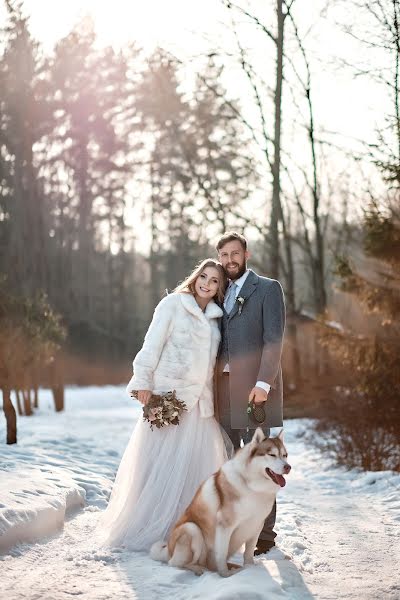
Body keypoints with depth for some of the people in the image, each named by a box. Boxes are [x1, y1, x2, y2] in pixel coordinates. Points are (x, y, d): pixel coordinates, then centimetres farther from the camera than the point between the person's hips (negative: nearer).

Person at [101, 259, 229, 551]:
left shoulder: (215, 316, 12)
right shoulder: (173, 304, -2)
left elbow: (211, 359, 15)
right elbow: (152, 344, -6)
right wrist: (143, 382, -11)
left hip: (199, 399, 5)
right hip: (168, 394, -5)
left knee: (197, 463, 4)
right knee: (160, 460, -3)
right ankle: (148, 529, 6)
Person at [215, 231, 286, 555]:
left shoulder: (268, 288, 1)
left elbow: (274, 340, -8)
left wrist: (263, 383, -18)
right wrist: (212, 383, 6)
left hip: (255, 388, -6)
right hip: (225, 390, 6)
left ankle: (264, 532, 0)